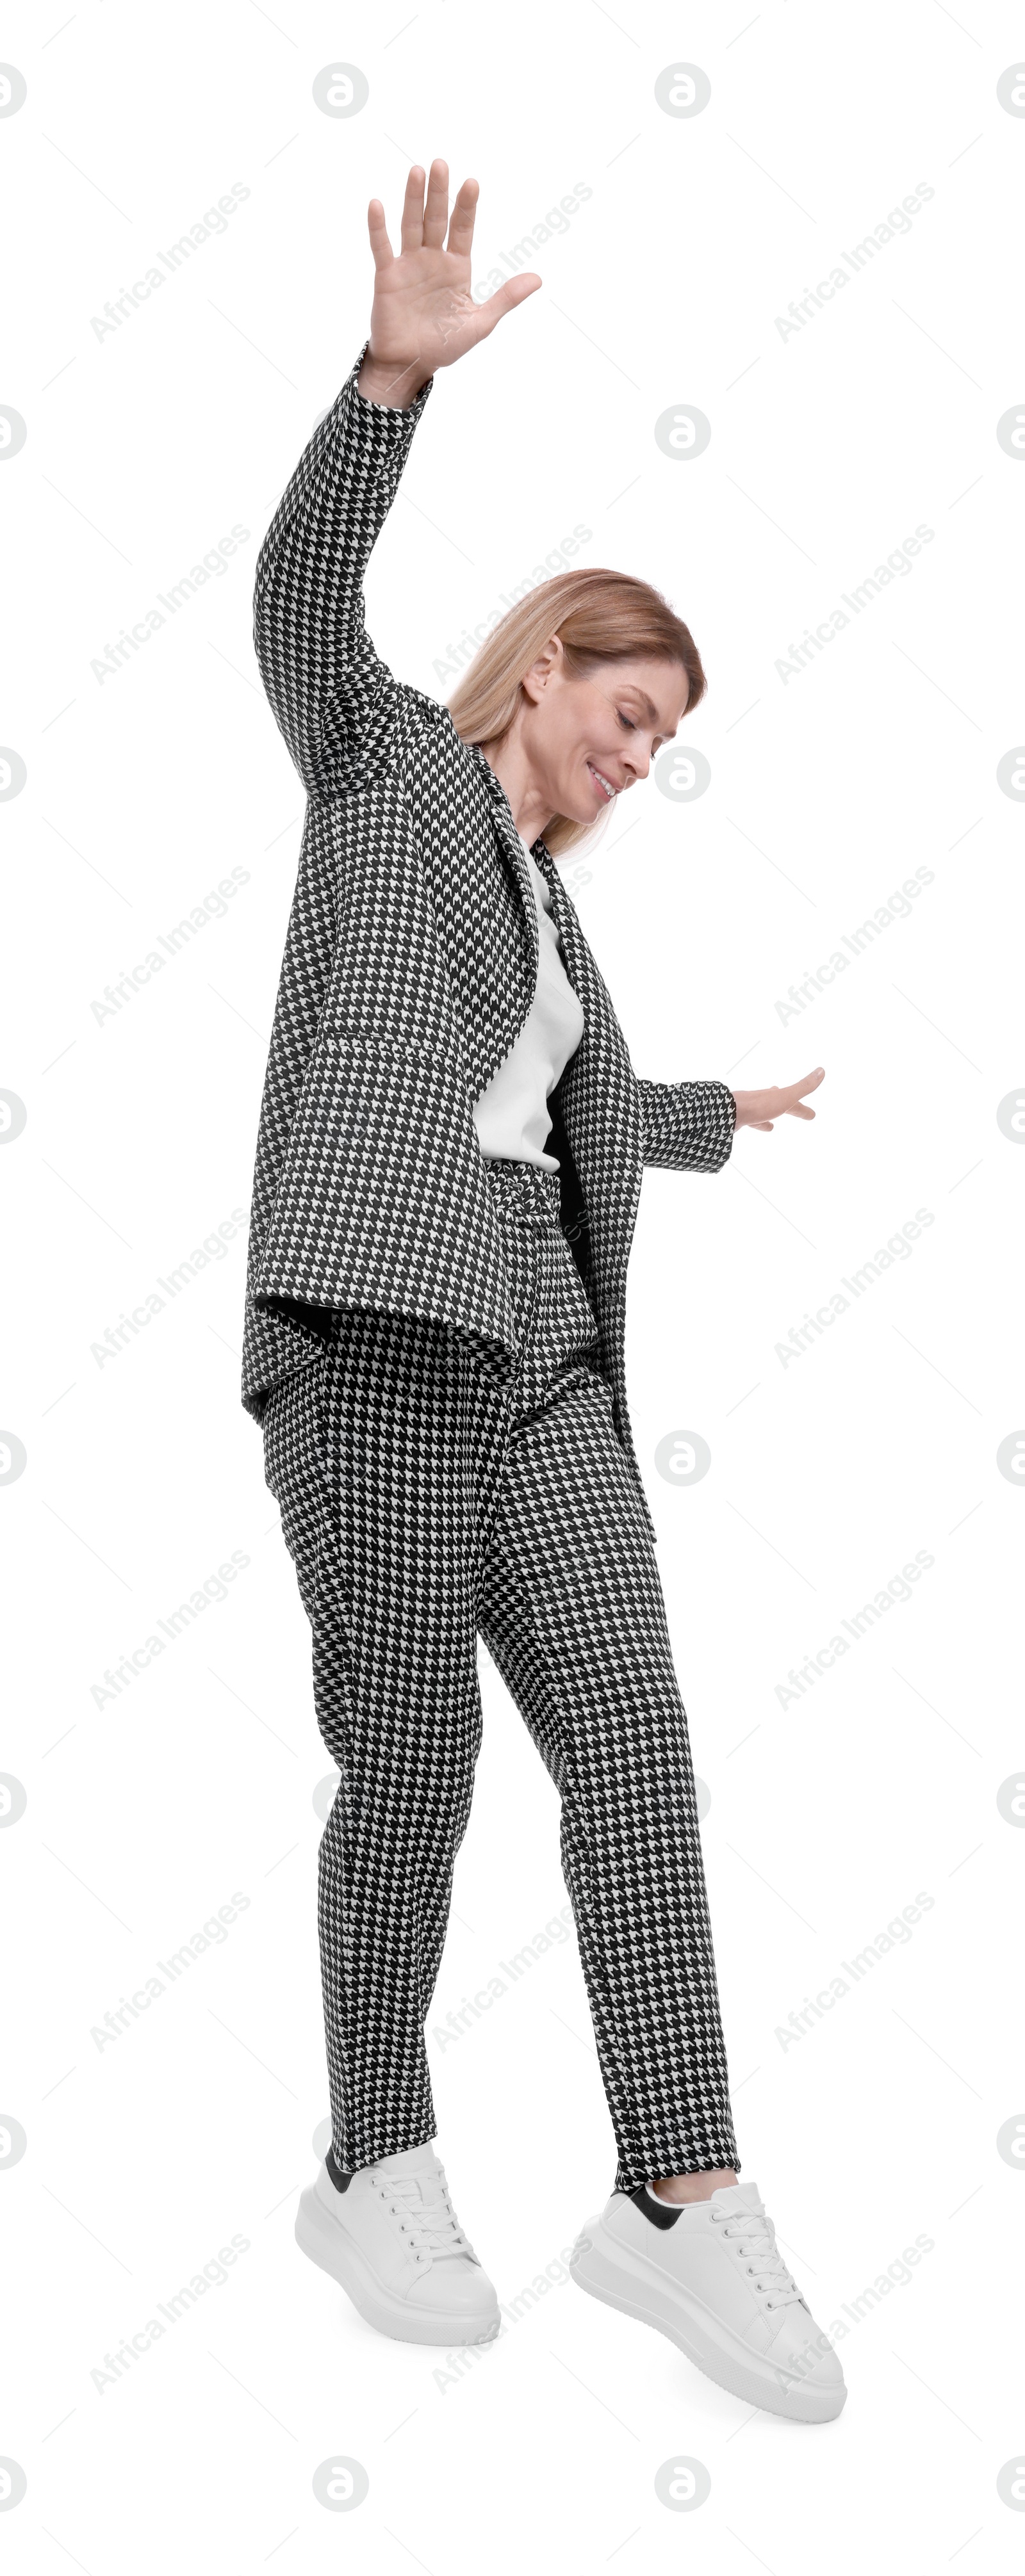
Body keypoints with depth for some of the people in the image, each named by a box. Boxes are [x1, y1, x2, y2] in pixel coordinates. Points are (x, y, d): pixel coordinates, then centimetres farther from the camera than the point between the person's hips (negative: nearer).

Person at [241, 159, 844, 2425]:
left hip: (542, 1349, 7)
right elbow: (301, 584, -8)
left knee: (633, 1749, -6)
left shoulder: (545, 906, 30)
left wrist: (721, 1117, 62)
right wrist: (398, 371, -22)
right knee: (412, 1772, -5)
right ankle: (379, 2174, 11)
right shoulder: (386, 759, 12)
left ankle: (680, 2200, -5)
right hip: (379, 1314, -7)